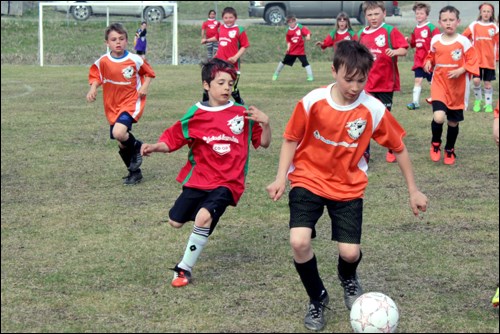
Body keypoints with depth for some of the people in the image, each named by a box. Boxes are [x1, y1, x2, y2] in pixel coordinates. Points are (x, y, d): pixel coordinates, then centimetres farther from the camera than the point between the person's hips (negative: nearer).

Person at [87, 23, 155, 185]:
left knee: (119, 132, -29)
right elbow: (95, 76, 10)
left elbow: (149, 73, 4)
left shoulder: (135, 60, -11)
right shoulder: (103, 61, -5)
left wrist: (145, 87, -11)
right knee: (122, 145, 10)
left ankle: (137, 146, 3)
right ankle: (134, 172, 32)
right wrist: (93, 89, -8)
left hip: (131, 103, -4)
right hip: (112, 106, 4)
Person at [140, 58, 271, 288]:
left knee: (204, 217, -26)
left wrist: (265, 123, -16)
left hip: (227, 181, -3)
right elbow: (173, 139, 3)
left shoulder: (242, 114, -2)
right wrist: (155, 147, -16)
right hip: (198, 178, 3)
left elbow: (264, 143, 3)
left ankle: (185, 268, -10)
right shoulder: (195, 115, -1)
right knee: (176, 221, 7)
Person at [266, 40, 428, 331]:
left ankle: (348, 277, 32)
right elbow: (291, 139, -1)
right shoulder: (313, 102, -15)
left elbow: (399, 148, 0)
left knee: (350, 252, -10)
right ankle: (318, 298, 8)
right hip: (308, 180, -1)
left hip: (348, 187, 1)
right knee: (299, 242, -21)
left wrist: (413, 191, 4)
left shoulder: (374, 110, -14)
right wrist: (281, 178, -9)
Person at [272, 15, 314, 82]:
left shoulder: (300, 27, -9)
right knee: (284, 61, 14)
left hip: (300, 50, -3)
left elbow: (307, 32, -18)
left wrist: (308, 36, -39)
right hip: (292, 50, 4)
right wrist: (288, 47, -6)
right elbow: (288, 41, 8)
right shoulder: (288, 31, 0)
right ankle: (276, 74, 31)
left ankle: (310, 76, -7)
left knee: (305, 62, -12)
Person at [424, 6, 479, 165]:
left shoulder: (463, 41, -7)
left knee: (453, 121, 11)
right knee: (438, 117, -20)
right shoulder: (435, 40, 1)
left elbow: (472, 62, -5)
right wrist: (428, 63, -3)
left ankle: (450, 150, 34)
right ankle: (435, 143, 9)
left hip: (457, 88, 0)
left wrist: (460, 70, -19)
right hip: (439, 84, 0)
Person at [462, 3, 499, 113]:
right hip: (477, 59, -1)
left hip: (489, 60, 1)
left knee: (488, 83, 5)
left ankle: (488, 104, 18)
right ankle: (478, 100, 13)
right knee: (476, 80, -11)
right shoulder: (474, 25, 0)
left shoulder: (494, 27, 1)